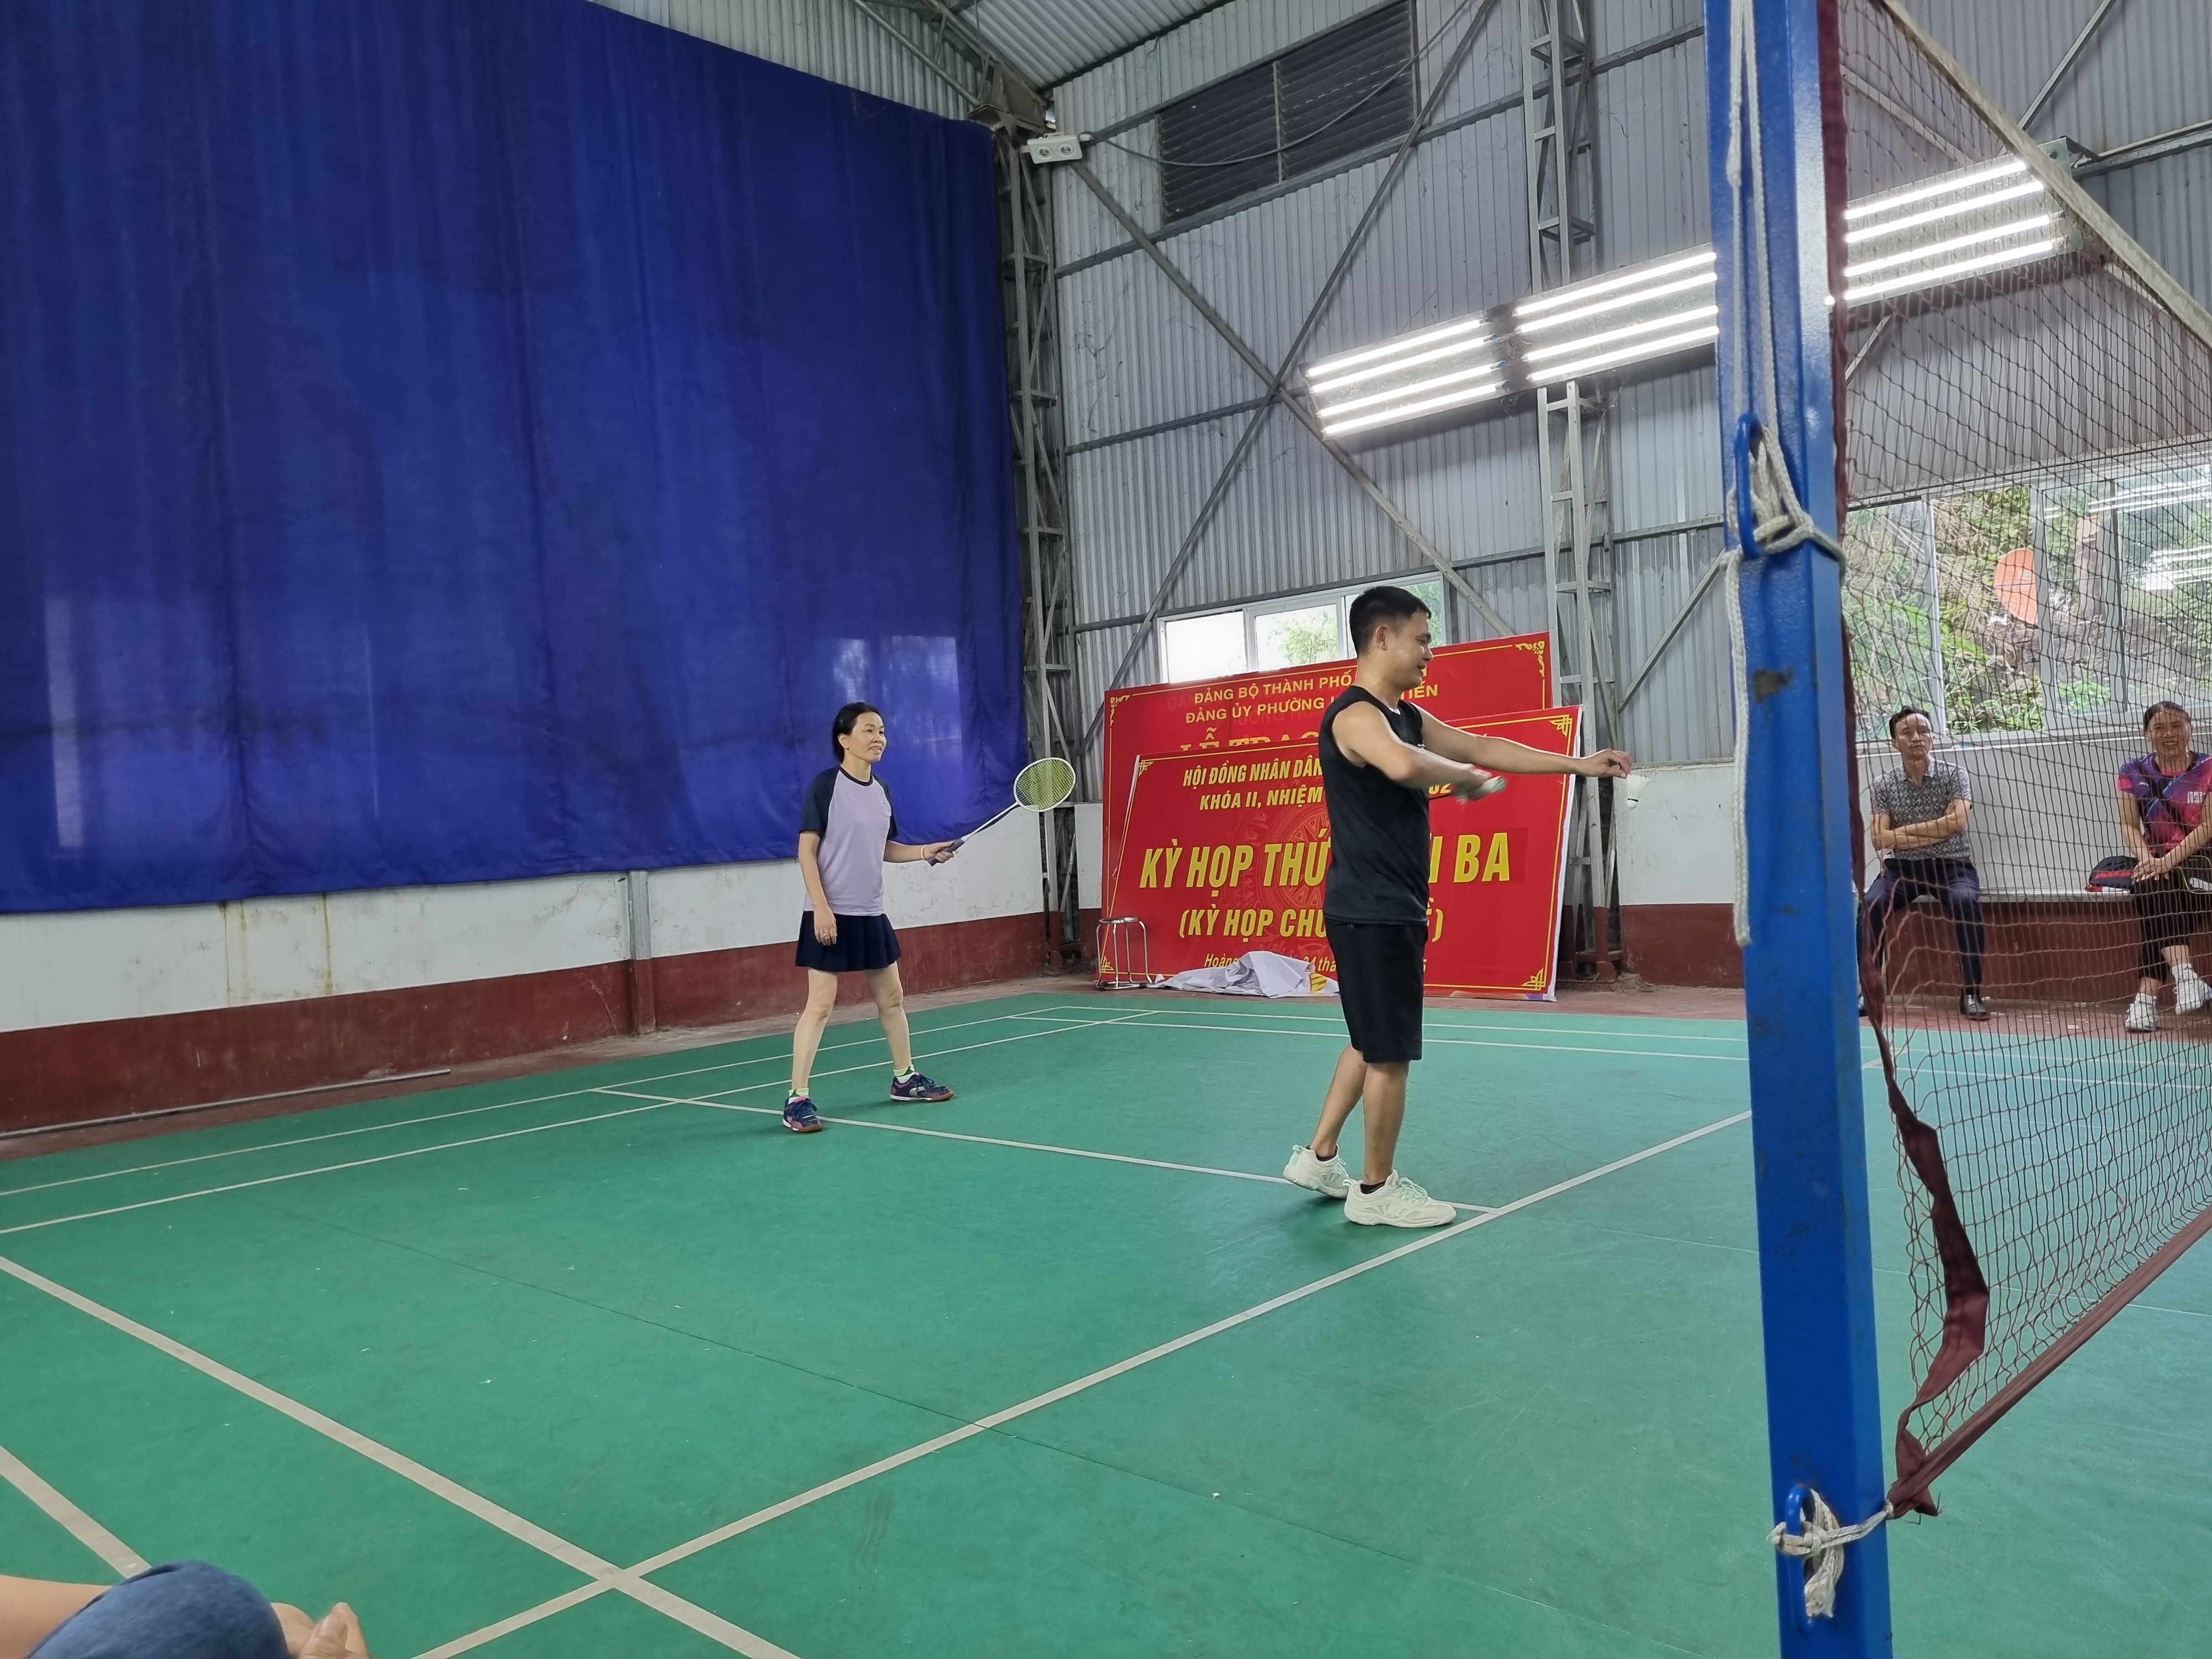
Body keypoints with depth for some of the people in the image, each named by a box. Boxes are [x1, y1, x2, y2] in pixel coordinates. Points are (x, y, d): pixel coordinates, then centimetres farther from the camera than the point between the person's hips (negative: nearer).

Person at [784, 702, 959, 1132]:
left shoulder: (881, 791, 9)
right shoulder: (825, 786, -11)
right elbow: (807, 850, -13)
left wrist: (926, 851, 3)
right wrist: (821, 907, -19)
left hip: (871, 914, 7)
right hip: (831, 915, -7)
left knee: (892, 997, 15)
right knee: (820, 1004, -8)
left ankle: (904, 1078, 31)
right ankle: (797, 1099, -3)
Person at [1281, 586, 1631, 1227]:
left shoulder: (1407, 716, 14)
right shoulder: (1353, 714, -17)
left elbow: (1485, 747, 17)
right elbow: (1404, 765, -39)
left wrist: (1580, 764, 13)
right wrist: (1468, 778, -20)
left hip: (1390, 909, 10)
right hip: (1371, 912, -10)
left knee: (1371, 1042, 19)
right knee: (1390, 1052, 0)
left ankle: (1318, 1157, 29)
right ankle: (1376, 1191, 13)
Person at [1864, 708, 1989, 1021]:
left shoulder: (1955, 775, 2)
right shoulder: (1884, 786, 5)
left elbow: (1956, 822, -14)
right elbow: (1880, 840, -5)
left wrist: (1901, 831, -9)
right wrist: (1935, 833, -11)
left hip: (1951, 865, -1)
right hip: (1902, 867, 1)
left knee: (1966, 902, -34)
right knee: (1871, 905, -28)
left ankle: (1971, 993, -24)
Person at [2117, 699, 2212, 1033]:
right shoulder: (2134, 772, 6)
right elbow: (2129, 825, 2)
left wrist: (2168, 861, -21)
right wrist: (2146, 859, -17)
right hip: (2155, 862, 3)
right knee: (2151, 889, -29)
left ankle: (2146, 998, -38)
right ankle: (2184, 974, -39)